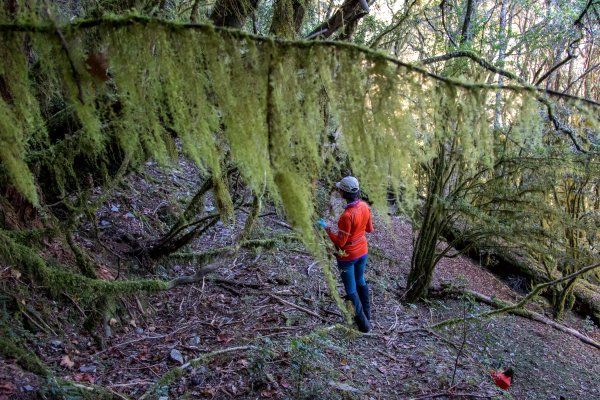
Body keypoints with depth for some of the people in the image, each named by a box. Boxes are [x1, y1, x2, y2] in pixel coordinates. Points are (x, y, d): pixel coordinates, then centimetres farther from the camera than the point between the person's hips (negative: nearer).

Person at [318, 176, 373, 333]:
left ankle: (364, 324, 22)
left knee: (351, 290, 11)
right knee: (360, 281, 28)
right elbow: (369, 228, 5)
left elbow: (340, 242, -24)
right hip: (363, 251, 8)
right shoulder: (364, 206, -9)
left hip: (348, 256, -7)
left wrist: (326, 228, -16)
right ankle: (366, 315, 45)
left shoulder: (347, 215, -33)